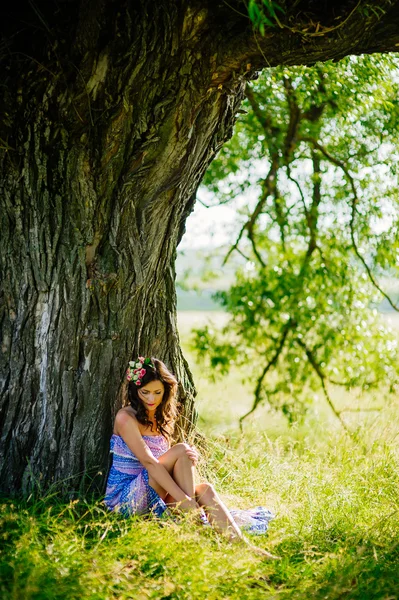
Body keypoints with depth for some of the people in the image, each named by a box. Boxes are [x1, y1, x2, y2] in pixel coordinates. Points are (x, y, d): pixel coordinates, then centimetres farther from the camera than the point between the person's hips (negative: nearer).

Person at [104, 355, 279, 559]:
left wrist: (191, 458, -12)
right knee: (181, 450, -25)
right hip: (125, 498, -7)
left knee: (205, 489, -23)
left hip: (154, 496, 7)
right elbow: (148, 461, -23)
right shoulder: (126, 418, -11)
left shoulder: (162, 418, 14)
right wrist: (184, 499, -33)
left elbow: (168, 463, 13)